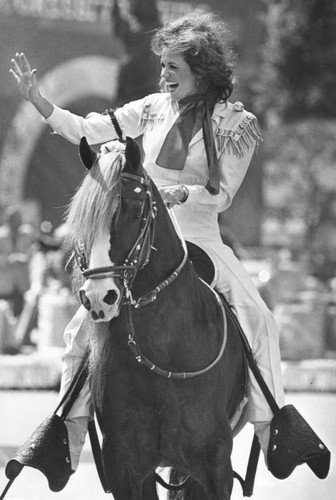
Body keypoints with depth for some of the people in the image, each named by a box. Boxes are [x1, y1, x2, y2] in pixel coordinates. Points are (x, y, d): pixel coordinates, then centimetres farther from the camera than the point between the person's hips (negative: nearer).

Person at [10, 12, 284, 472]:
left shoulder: (237, 123, -3)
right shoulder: (155, 108, 5)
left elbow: (222, 195, -6)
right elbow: (86, 131, 7)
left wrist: (179, 194, -24)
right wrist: (37, 100, -3)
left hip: (199, 238, -2)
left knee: (256, 317, -22)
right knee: (84, 325, -12)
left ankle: (268, 423, -14)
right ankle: (71, 429, -3)